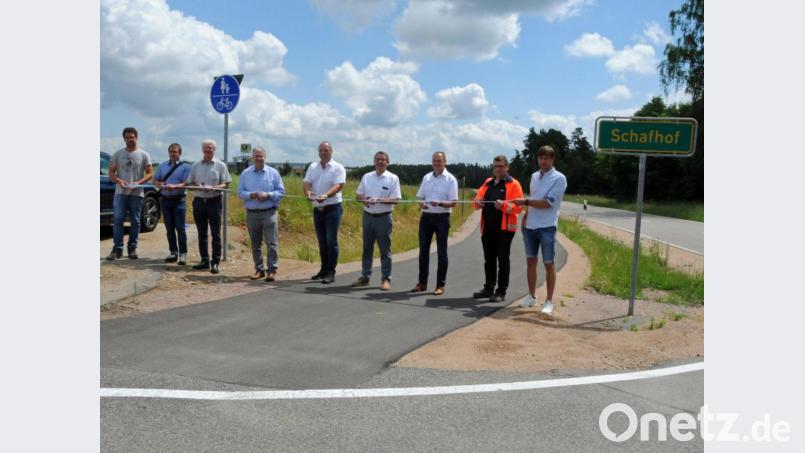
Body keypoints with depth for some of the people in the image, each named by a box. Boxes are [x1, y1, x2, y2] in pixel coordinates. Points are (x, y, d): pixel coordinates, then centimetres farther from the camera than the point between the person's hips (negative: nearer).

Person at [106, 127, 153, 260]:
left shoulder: (143, 154, 5)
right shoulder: (117, 154, 9)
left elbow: (149, 173, 2)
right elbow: (111, 173, 7)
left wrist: (138, 182, -15)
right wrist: (119, 180, -14)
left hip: (137, 193, -1)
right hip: (120, 193, 1)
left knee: (135, 221, 4)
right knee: (118, 220, -5)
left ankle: (132, 248, 12)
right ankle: (117, 249, -1)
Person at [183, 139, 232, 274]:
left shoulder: (220, 165, 2)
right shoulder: (196, 166, 13)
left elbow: (225, 184, -3)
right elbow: (189, 183, 12)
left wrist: (212, 188, -19)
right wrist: (197, 186, -9)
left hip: (214, 201, -4)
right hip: (199, 201, 4)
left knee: (215, 233, -4)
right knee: (202, 233, 9)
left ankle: (215, 262, 0)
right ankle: (205, 260, 17)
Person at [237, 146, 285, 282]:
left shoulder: (273, 173, 4)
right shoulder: (245, 173, 9)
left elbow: (281, 191, 2)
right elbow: (240, 192, 6)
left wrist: (268, 195, -14)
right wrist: (251, 195, -13)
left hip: (269, 213, -2)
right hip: (252, 213, 3)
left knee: (271, 243, -8)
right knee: (255, 244, 9)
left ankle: (272, 270, -4)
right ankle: (259, 269, 18)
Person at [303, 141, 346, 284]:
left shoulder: (338, 168, -5)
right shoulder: (313, 167, 11)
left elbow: (338, 185, -17)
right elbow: (307, 182, 0)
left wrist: (326, 195, -35)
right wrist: (307, 192, -24)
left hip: (333, 208, -5)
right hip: (317, 209, 5)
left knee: (331, 241, -6)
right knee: (322, 241, 12)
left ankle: (331, 272, -1)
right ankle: (324, 269, 22)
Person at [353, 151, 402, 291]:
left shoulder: (393, 178, -4)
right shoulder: (367, 177, 9)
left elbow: (395, 200, -10)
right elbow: (358, 195, 10)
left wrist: (379, 200, -23)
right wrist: (364, 199, -13)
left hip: (383, 217, -4)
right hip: (368, 216, 4)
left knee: (385, 250, 1)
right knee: (367, 248, 11)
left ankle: (386, 279, 7)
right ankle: (365, 277, 20)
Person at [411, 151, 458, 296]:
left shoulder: (450, 179, -4)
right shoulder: (426, 177, 11)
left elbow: (453, 202, -8)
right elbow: (420, 197, 14)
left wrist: (440, 203, -26)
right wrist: (421, 203, -9)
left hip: (442, 218, -4)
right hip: (426, 216, 5)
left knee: (441, 252, 2)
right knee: (423, 250, 8)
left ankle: (440, 285, 8)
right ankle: (422, 283, 17)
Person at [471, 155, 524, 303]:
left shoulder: (513, 184, -2)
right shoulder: (488, 183, 16)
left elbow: (518, 207, -11)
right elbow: (478, 199, 14)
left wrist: (504, 205, -28)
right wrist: (478, 202, -10)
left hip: (504, 228, -6)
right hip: (487, 228, 6)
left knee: (503, 260, 1)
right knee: (489, 260, 12)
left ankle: (501, 292, 6)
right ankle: (488, 289, 22)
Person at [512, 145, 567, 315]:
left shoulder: (559, 178, -8)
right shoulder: (534, 176, 12)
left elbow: (548, 203, -15)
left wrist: (525, 201, -16)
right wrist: (525, 218, 10)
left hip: (547, 227, -6)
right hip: (530, 226, 6)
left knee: (549, 263, 0)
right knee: (531, 260, 11)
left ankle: (549, 301, 5)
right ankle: (531, 296, 23)